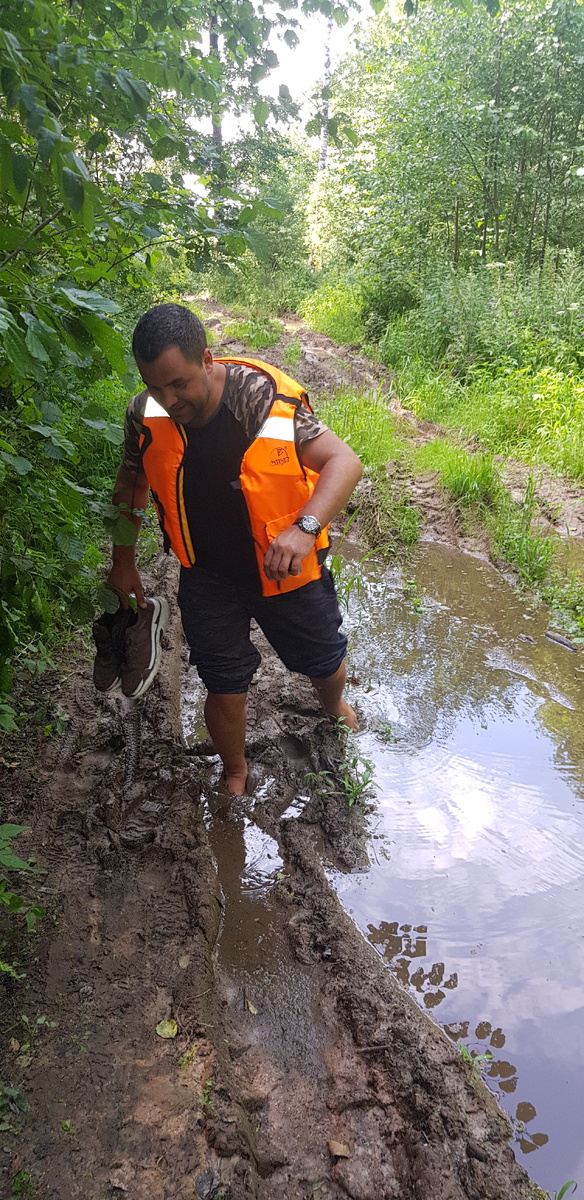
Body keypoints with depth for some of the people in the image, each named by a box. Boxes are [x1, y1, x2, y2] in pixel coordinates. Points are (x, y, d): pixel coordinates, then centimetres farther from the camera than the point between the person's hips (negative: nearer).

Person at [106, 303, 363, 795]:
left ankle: (334, 707, 57)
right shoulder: (146, 415, -13)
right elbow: (130, 486, 6)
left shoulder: (265, 397, -26)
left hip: (285, 565, -1)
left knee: (325, 660, 18)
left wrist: (304, 528, -44)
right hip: (208, 574, 2)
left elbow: (344, 462, -27)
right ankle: (236, 774, 40)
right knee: (224, 686, 9)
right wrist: (123, 564, 11)